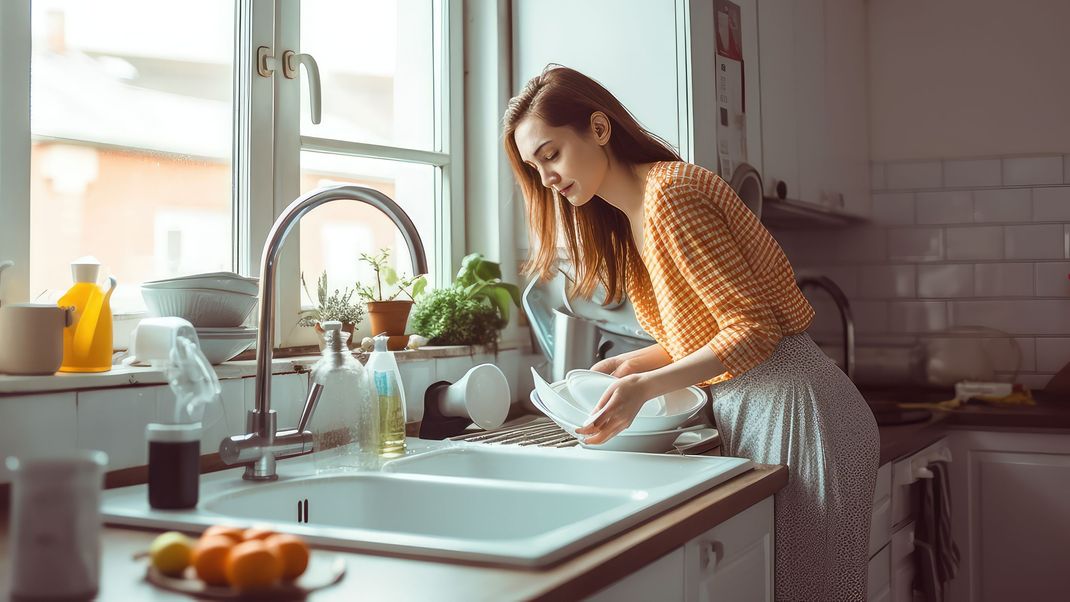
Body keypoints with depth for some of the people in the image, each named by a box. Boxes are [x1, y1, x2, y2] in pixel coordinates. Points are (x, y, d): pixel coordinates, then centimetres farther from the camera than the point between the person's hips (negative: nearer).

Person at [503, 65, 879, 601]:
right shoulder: (627, 220, 12)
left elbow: (755, 327, -20)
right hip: (757, 413, 9)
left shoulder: (668, 194, -17)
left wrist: (645, 387, -26)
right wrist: (634, 363, 3)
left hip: (795, 410, -9)